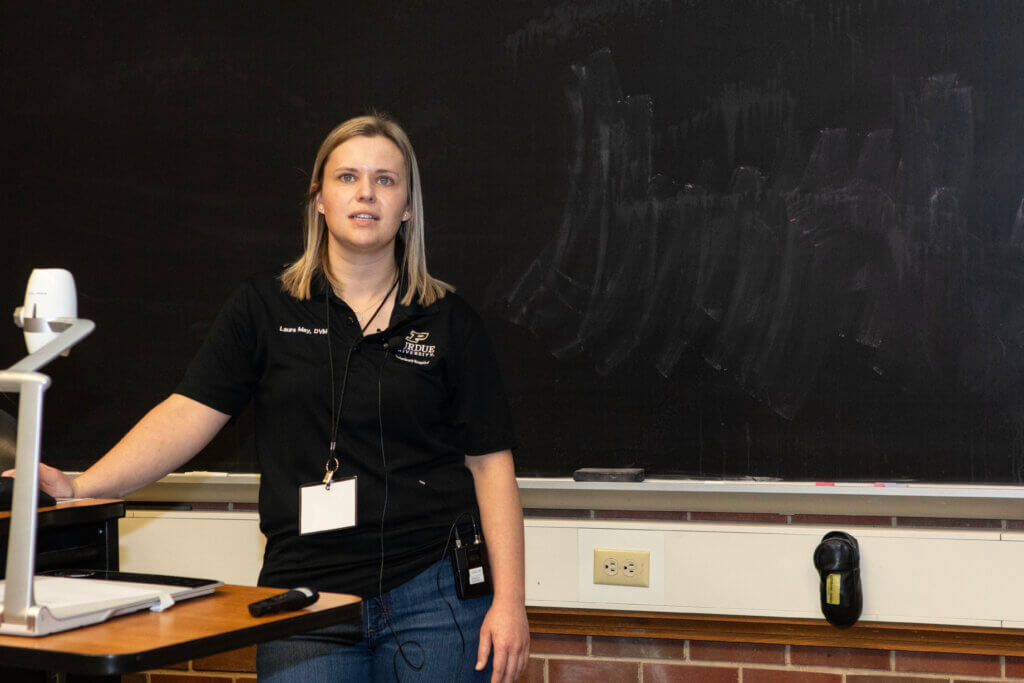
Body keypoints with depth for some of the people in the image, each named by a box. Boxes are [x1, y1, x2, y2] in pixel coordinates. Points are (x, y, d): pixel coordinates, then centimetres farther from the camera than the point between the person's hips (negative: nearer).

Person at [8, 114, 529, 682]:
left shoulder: (450, 321, 6)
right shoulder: (265, 309, 6)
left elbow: (490, 461, 3)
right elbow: (189, 413, -1)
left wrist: (509, 600, -4)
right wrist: (79, 487, -15)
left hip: (435, 596, 0)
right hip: (305, 592, 0)